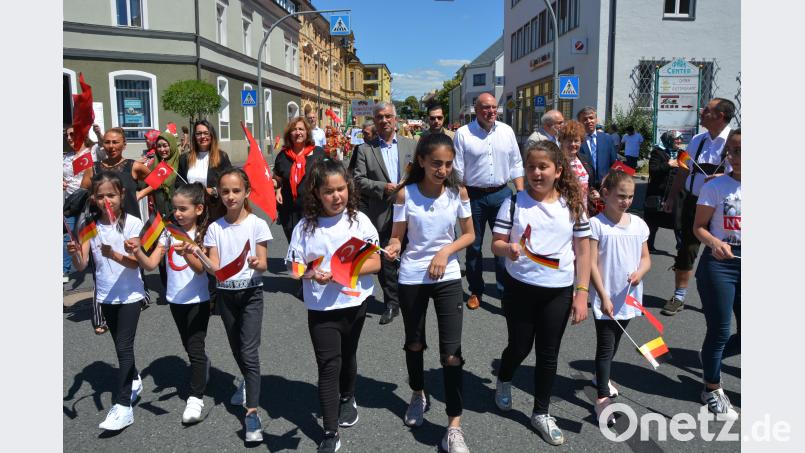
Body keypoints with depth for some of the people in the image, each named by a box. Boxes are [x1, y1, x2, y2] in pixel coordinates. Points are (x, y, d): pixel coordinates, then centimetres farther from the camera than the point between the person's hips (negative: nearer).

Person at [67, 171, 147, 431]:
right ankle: (134, 381, 41)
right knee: (121, 344, 19)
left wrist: (113, 254, -35)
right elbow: (81, 266, -10)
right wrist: (74, 254, -31)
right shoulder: (90, 225, -4)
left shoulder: (132, 223, -13)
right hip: (105, 295, 5)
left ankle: (122, 406, -5)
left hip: (130, 294, -4)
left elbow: (134, 262, -18)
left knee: (124, 346, -8)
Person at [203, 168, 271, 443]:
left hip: (250, 292, -4)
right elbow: (213, 266, -4)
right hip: (225, 293, 4)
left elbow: (263, 265, -10)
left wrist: (256, 264, -32)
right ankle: (248, 383, 46)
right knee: (237, 349, 18)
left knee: (249, 352, -10)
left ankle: (252, 412, -7)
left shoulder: (257, 224, -6)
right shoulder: (215, 228, 2)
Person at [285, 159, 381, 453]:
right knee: (328, 366, -1)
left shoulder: (358, 220, -7)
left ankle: (347, 399, 49)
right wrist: (312, 275, -24)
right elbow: (295, 268, -3)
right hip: (320, 308, -1)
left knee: (347, 357, 22)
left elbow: (375, 263, -7)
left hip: (354, 303, 1)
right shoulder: (305, 227, -7)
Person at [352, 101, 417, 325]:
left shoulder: (411, 145, 9)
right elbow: (358, 180, -3)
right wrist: (383, 187, -15)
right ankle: (392, 304, 18)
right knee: (386, 260, 4)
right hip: (381, 213, -1)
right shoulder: (365, 149, 3)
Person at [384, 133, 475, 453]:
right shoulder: (405, 194, -10)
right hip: (412, 278, 1)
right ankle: (418, 396, 47)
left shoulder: (458, 192, -6)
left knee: (451, 352, -5)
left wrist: (445, 251, -14)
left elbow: (469, 234, 2)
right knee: (414, 344, 20)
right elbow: (397, 236, -6)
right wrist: (392, 247, -29)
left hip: (447, 277, 0)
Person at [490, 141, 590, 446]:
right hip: (520, 287, -1)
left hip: (559, 291, 1)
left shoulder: (573, 205, -2)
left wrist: (582, 293, -3)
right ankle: (503, 381, 45)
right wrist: (508, 249, -28)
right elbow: (496, 244, -4)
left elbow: (583, 251, 1)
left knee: (548, 354, 10)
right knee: (520, 346, 11)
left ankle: (541, 413, 29)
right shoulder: (514, 203, -7)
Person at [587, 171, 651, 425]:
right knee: (606, 346, -2)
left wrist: (640, 273, -13)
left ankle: (600, 377, 43)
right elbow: (592, 264, -14)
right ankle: (602, 398, 4)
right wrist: (604, 297, -17)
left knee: (613, 343, 21)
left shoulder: (639, 224, 4)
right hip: (605, 299, -5)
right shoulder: (596, 224, -12)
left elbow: (645, 258, 10)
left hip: (628, 297, 5)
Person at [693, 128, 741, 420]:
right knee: (719, 330, 3)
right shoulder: (715, 187, -5)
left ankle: (711, 357, 37)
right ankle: (712, 389, 23)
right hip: (720, 263, -3)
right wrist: (715, 243, -23)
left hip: (744, 264, 4)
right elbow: (699, 226, -4)